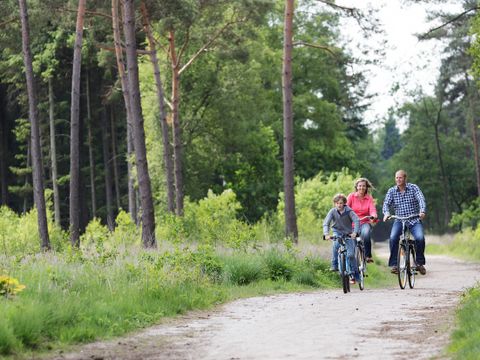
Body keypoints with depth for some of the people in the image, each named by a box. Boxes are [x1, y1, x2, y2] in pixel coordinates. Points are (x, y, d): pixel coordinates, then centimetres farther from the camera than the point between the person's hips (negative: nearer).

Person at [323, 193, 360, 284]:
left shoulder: (348, 211, -15)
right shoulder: (333, 211, -11)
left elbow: (356, 220, -25)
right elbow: (326, 223, -17)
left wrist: (355, 232, -41)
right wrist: (326, 234, -35)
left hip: (348, 234, 0)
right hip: (337, 232, 0)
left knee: (350, 254, -8)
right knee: (336, 244, -32)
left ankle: (353, 274, 8)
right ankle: (334, 265, -19)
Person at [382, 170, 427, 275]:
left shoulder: (413, 188, -1)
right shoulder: (391, 191, 4)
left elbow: (421, 199, -14)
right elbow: (386, 203, -6)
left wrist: (422, 211, -34)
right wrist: (386, 213, -29)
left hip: (414, 220, -1)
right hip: (399, 220, 1)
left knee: (420, 238, -26)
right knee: (393, 238, -26)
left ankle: (420, 263, -5)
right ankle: (394, 264, -15)